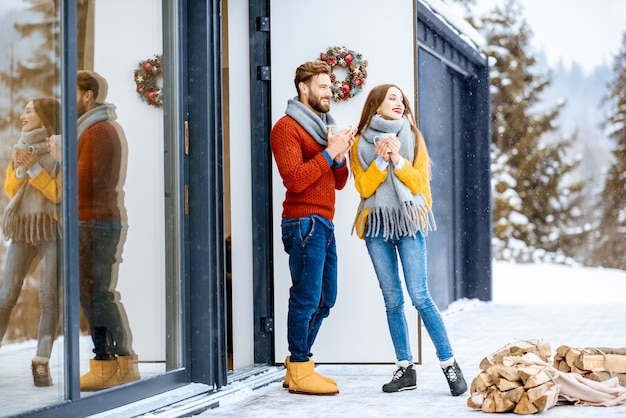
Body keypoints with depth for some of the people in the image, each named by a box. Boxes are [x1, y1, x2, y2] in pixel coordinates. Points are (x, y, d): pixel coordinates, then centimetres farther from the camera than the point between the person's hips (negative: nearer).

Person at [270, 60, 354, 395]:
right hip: (304, 222, -9)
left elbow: (338, 183, 20)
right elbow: (294, 179, -17)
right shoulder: (287, 127, -5)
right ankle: (300, 371, -5)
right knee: (306, 297, -10)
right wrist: (329, 152, -16)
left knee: (325, 298, 10)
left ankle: (297, 364, 17)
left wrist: (341, 157, 0)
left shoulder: (323, 126, 23)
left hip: (324, 223, 9)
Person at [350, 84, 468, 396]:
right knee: (392, 300, 4)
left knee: (419, 297, -10)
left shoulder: (412, 137, 6)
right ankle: (405, 369, 9)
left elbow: (419, 181, -1)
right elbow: (363, 187, -1)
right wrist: (381, 158, -13)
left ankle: (449, 364, -5)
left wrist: (397, 158, -14)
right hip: (376, 224, 2)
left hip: (408, 221, -2)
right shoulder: (361, 142, 7)